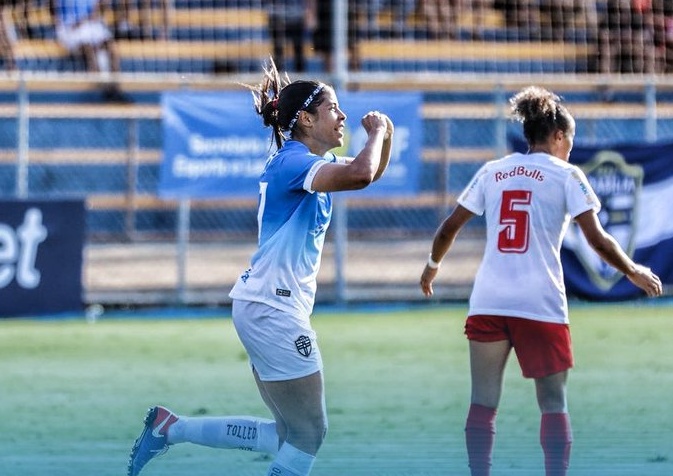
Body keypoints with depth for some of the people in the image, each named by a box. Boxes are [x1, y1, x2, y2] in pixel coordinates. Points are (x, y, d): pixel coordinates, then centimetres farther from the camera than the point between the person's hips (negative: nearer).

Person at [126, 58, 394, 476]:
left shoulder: (308, 163, 14)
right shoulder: (292, 162, -15)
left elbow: (371, 172, 28)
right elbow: (358, 175, -33)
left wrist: (383, 136, 8)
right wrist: (377, 132, -15)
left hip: (268, 311, 10)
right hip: (273, 310, -10)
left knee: (290, 436, 12)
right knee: (309, 432, -4)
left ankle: (168, 427, 15)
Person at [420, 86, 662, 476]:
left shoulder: (493, 172, 12)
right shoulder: (566, 175, 2)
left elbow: (451, 227, 15)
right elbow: (597, 239, -4)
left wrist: (434, 265, 32)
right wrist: (634, 272, 9)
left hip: (488, 303, 3)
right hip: (541, 305, -3)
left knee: (483, 403, 6)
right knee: (554, 405, 5)